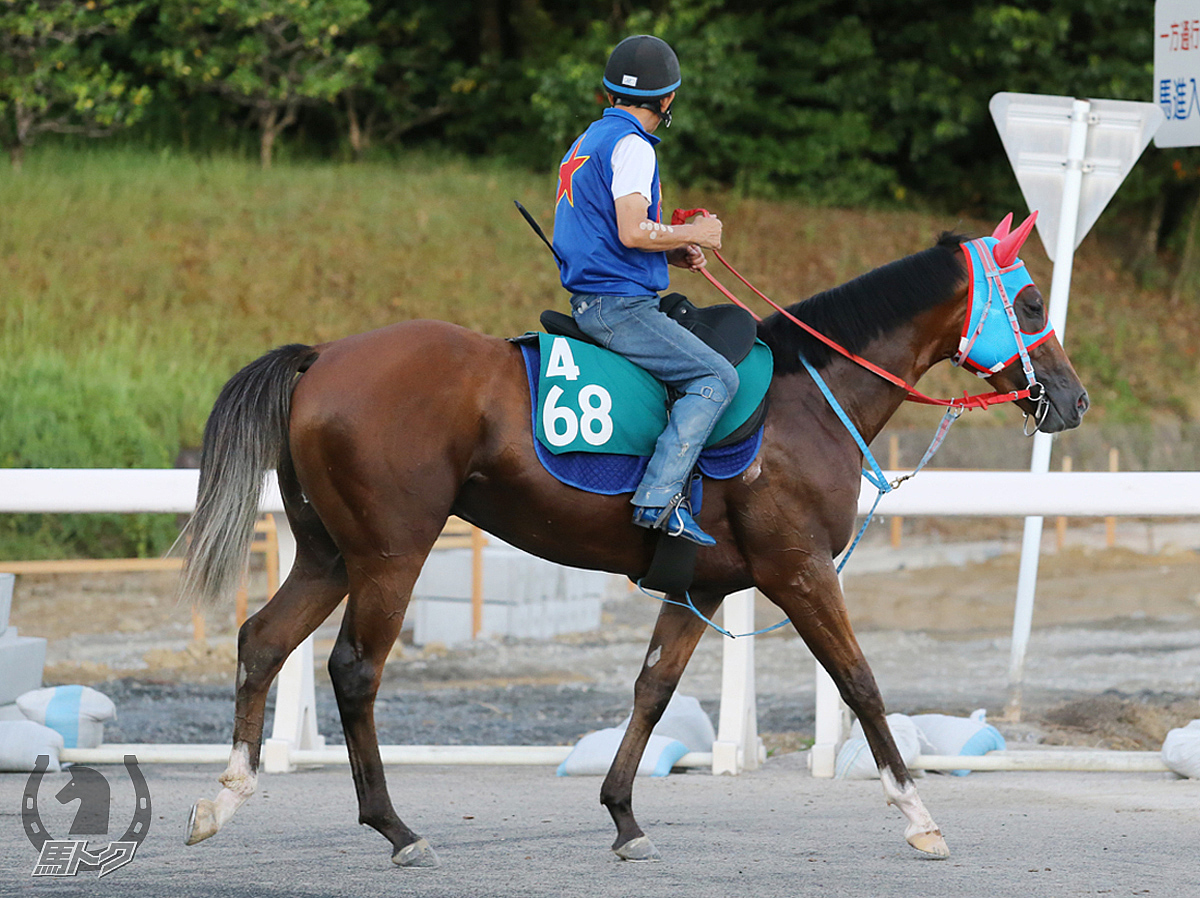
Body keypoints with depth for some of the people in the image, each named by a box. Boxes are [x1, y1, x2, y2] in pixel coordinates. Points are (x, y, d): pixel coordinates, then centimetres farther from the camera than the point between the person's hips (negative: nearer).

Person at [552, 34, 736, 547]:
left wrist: (672, 253, 16)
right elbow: (633, 232, -23)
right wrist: (692, 234, -6)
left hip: (591, 303, 10)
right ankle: (658, 499, -24)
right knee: (717, 377, -14)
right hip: (618, 304, -10)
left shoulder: (588, 141, 19)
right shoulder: (631, 145, -12)